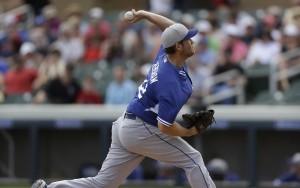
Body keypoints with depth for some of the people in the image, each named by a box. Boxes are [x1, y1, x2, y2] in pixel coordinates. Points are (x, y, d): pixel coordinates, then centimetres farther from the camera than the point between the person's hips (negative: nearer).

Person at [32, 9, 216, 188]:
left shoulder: (165, 55, 2)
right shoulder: (172, 84, -25)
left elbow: (172, 27, 22)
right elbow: (165, 127, -24)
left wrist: (143, 14, 30)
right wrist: (189, 132, -9)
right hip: (142, 132, -9)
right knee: (193, 160, 2)